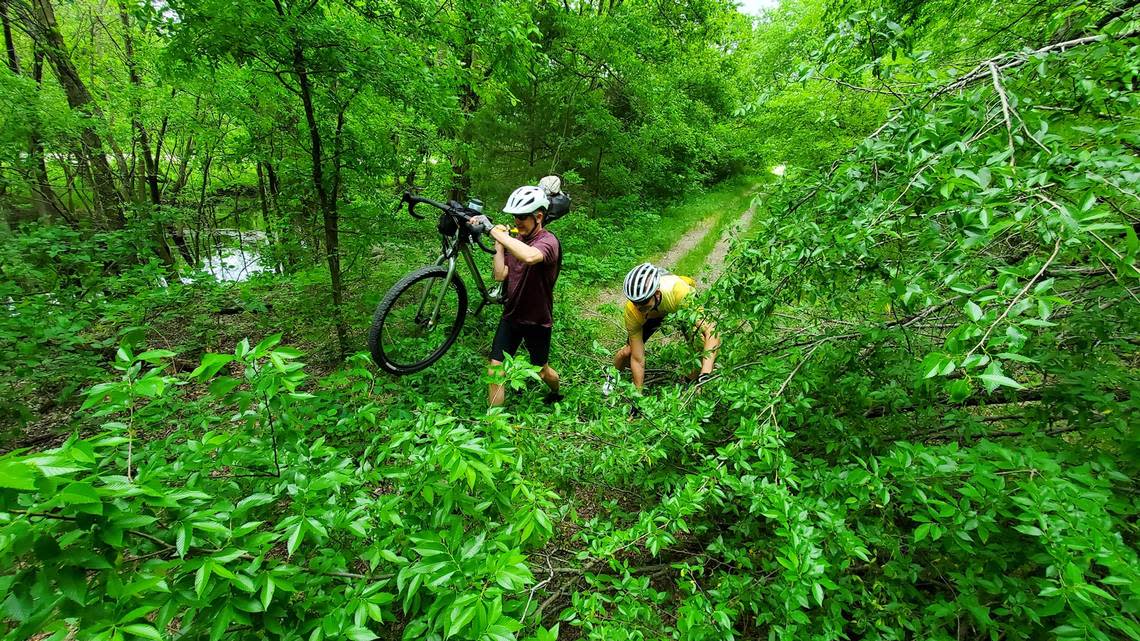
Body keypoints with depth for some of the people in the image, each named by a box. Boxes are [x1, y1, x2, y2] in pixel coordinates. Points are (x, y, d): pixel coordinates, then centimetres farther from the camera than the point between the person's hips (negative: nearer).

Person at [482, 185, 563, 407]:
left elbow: (530, 256, -44)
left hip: (537, 320, -5)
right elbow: (500, 275, -5)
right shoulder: (515, 240, 2)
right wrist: (498, 242, -9)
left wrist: (499, 234, -34)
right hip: (511, 315, 5)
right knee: (495, 372, -1)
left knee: (541, 371, 17)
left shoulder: (548, 241, -19)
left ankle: (556, 393, 51)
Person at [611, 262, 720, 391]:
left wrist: (704, 376, -54)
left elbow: (712, 334, -46)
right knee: (627, 352, -11)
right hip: (653, 314, 1)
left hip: (680, 307, 0)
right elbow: (638, 359, -29)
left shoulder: (678, 290, -46)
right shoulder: (632, 310, -37)